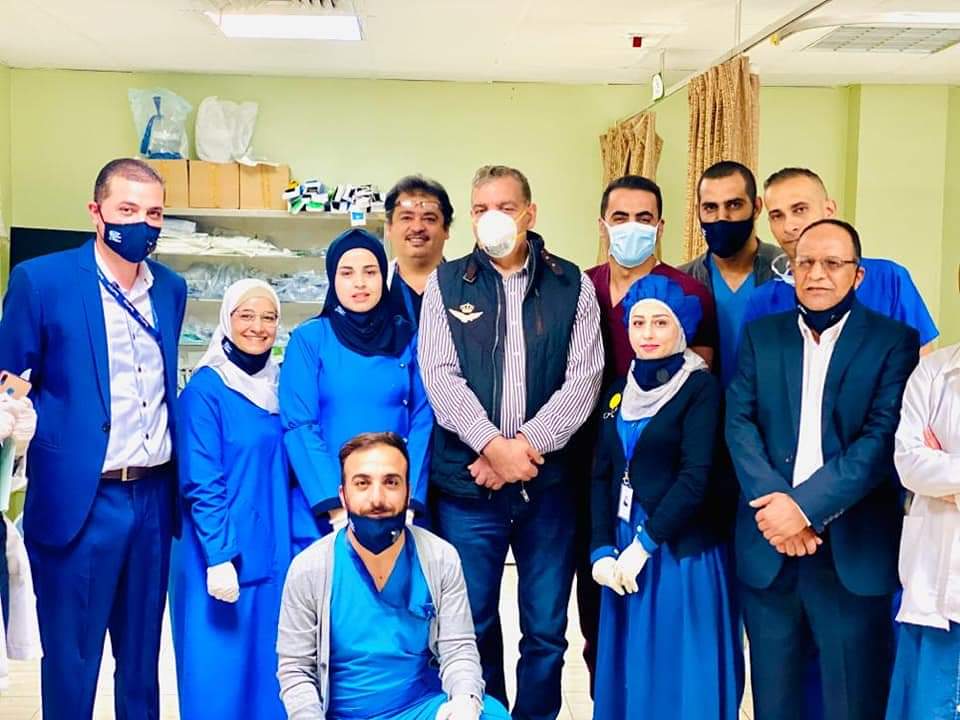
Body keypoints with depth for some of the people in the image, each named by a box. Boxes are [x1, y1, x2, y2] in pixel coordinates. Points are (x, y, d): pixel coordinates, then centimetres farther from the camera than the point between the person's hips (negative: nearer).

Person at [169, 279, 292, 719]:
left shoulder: (280, 385, 8)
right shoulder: (205, 390, -10)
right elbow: (201, 484, -13)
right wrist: (219, 557, -17)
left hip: (276, 552, 6)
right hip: (223, 555, -5)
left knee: (268, 668, 12)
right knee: (221, 674, 3)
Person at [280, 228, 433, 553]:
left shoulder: (408, 338, 5)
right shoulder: (309, 338, -1)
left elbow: (422, 420, 2)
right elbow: (299, 426, -6)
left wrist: (408, 501, -9)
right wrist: (336, 506, -15)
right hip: (323, 512, -2)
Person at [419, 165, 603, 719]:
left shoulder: (572, 286, 5)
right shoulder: (446, 284, 5)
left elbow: (583, 380, -3)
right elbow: (441, 377, -4)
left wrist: (527, 445, -13)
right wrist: (492, 445, -16)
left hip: (548, 482, 0)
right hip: (465, 483, 0)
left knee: (546, 628, 9)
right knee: (473, 624, 8)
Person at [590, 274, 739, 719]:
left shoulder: (701, 387, -7)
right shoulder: (619, 391, 10)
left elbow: (696, 478, -15)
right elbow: (602, 476, 7)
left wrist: (645, 543, -16)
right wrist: (602, 550, -3)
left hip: (680, 553, -6)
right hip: (622, 552, 6)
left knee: (677, 675, 2)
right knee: (628, 670, 13)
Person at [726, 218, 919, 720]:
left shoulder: (894, 341, 0)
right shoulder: (760, 335, 10)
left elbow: (883, 437, -10)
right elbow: (739, 423, 0)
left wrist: (805, 505, -18)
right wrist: (776, 505, -14)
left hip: (853, 550, -2)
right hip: (768, 546, 3)